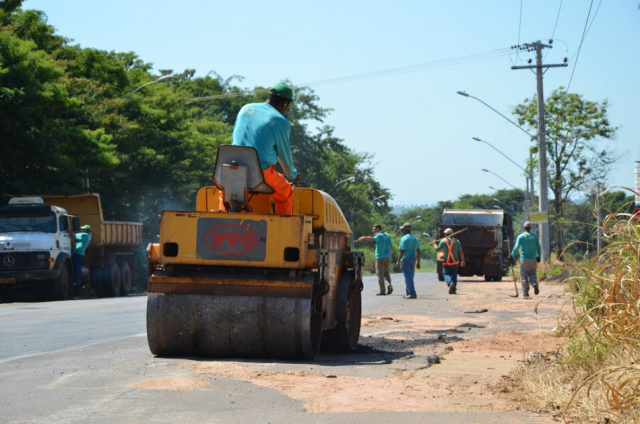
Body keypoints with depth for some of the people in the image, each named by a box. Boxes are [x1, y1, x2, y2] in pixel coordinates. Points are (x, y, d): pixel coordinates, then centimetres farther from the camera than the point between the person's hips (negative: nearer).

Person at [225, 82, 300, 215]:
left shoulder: (246, 109, 10)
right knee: (286, 195, 19)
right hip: (262, 173, -4)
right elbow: (284, 155, 5)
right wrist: (293, 176, 25)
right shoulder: (280, 122, -5)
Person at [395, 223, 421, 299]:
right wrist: (418, 262, 18)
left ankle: (412, 293, -12)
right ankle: (409, 293, 19)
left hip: (406, 259, -7)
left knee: (408, 277, -7)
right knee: (410, 277, 15)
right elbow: (418, 251, 13)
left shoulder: (404, 239, -12)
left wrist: (398, 262, -13)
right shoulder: (415, 238, 11)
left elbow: (402, 252, -17)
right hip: (413, 259, 7)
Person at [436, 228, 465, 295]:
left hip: (446, 262, -2)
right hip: (455, 262, 2)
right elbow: (461, 252, 0)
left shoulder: (442, 241, -2)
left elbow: (437, 249, 7)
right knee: (454, 275, 12)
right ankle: (453, 289, 8)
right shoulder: (457, 241, 4)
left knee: (446, 274, 4)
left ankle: (450, 283, -25)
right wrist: (463, 261, 3)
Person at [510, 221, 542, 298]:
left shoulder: (520, 237, -4)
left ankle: (525, 293, -1)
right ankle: (535, 284, -13)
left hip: (524, 259, -2)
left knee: (524, 276, 3)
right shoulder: (535, 236, 3)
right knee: (532, 273, 17)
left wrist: (512, 256, 2)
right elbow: (539, 247, 5)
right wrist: (538, 256, 18)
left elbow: (516, 247, -10)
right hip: (533, 259, 2)